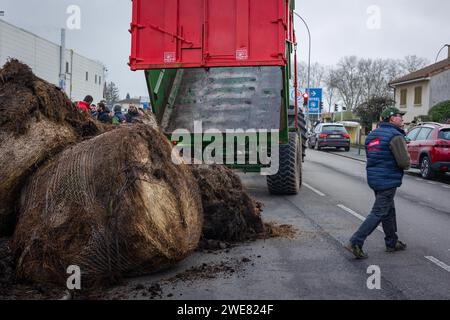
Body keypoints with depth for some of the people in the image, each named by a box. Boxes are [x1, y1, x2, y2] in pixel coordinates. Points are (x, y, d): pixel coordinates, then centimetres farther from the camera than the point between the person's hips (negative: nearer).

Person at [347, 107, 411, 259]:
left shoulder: (372, 134, 12)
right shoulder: (395, 136, -15)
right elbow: (405, 162, -19)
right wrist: (407, 164, 3)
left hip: (374, 178, 9)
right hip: (388, 180, -9)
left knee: (389, 210, 20)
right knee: (379, 213, -5)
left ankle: (392, 243, 29)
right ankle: (356, 242, -9)